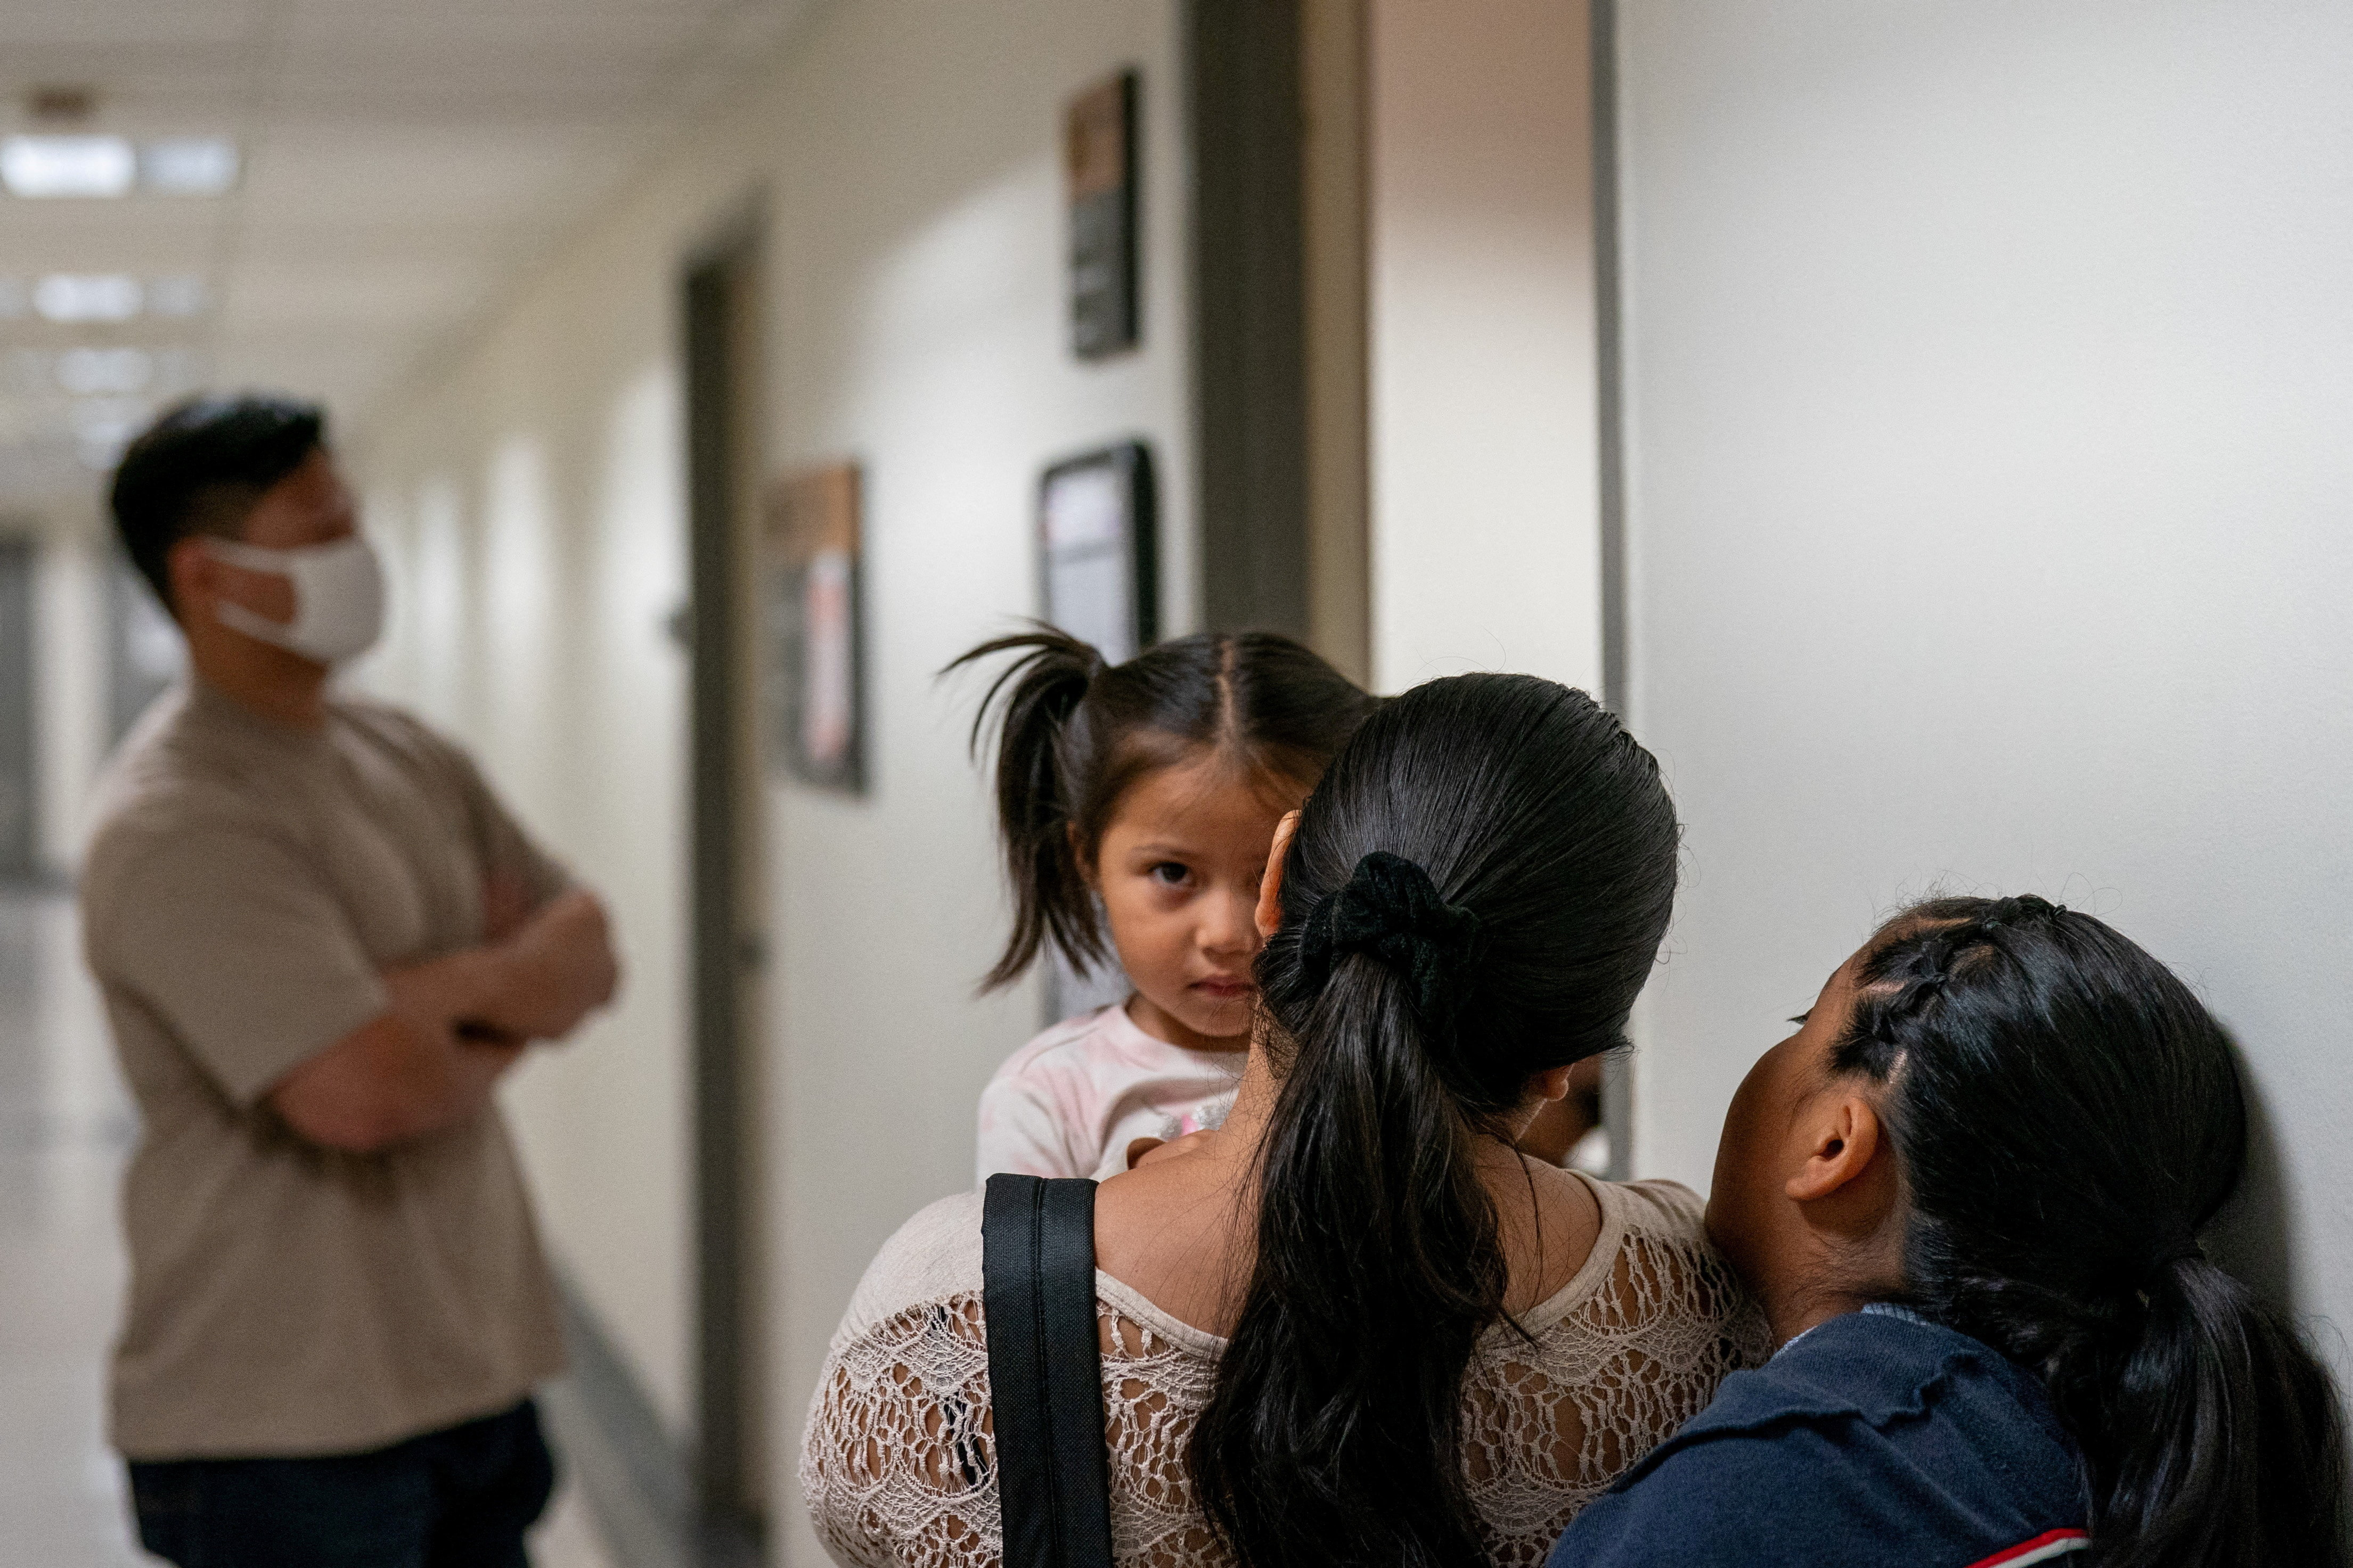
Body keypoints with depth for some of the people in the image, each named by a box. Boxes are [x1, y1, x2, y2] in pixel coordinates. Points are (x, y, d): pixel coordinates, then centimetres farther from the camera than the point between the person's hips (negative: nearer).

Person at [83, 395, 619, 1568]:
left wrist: (459, 986, -13)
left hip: (468, 1372, 8)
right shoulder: (175, 826, -17)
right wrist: (503, 1025, -5)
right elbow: (365, 1091, -26)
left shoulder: (404, 757, 11)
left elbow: (588, 961, 9)